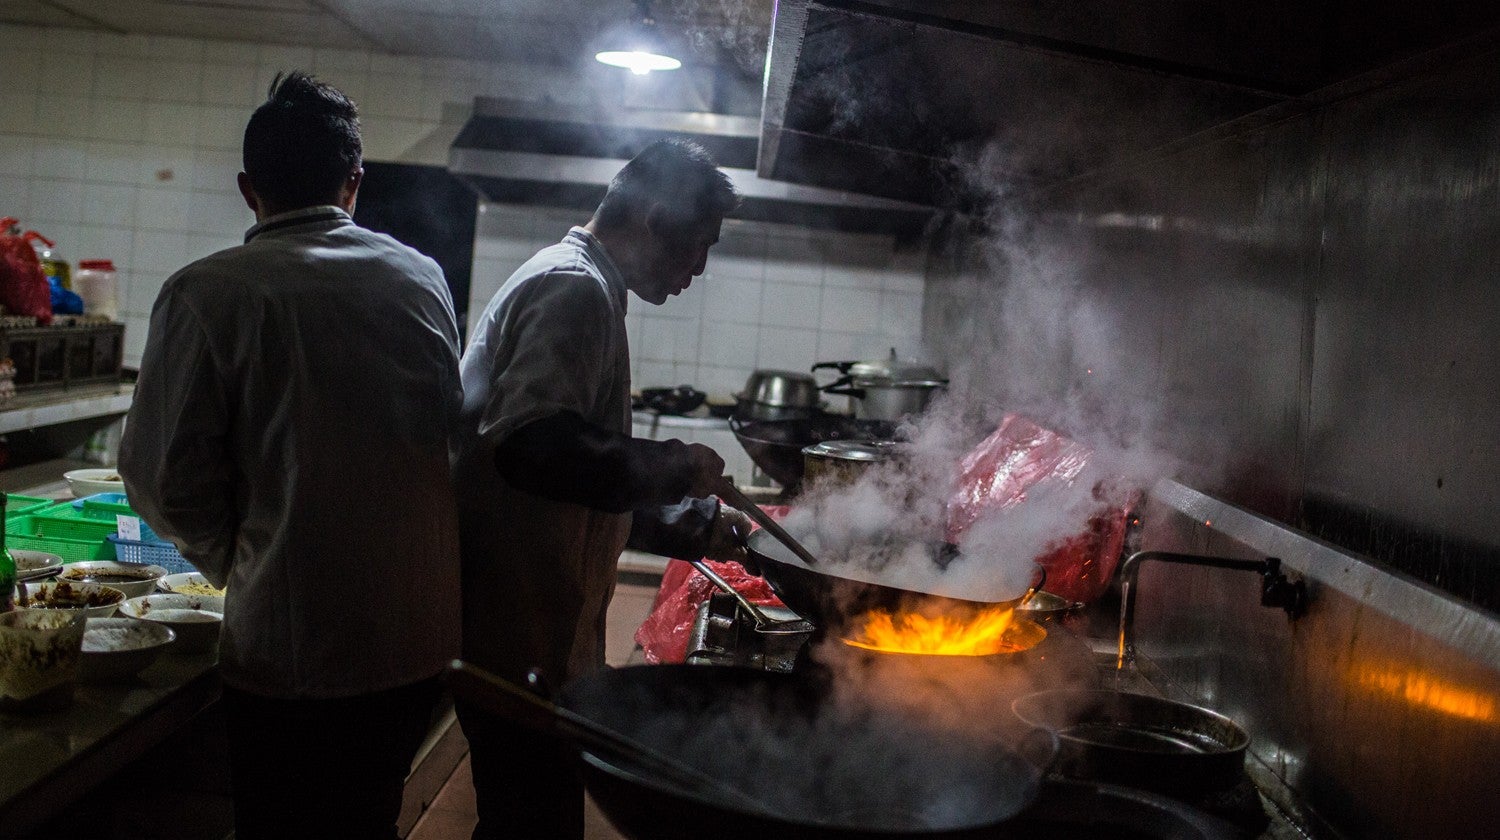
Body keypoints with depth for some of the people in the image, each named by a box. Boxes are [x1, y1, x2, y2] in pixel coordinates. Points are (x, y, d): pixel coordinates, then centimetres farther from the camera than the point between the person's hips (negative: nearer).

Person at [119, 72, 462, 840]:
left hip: (289, 643, -4)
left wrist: (232, 561, 7)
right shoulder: (423, 278, 1)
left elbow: (167, 481, -11)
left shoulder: (209, 294, -13)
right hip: (423, 638, 5)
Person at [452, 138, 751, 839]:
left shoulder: (570, 283, 20)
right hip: (523, 642, -11)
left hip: (536, 634, 11)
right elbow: (533, 448, -30)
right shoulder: (574, 289, -13)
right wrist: (678, 466, -17)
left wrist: (696, 525, 23)